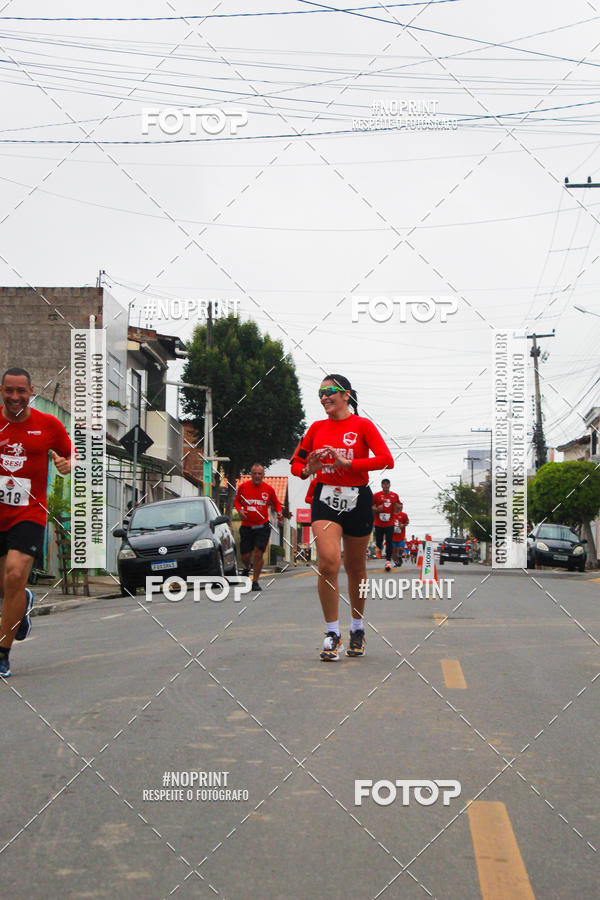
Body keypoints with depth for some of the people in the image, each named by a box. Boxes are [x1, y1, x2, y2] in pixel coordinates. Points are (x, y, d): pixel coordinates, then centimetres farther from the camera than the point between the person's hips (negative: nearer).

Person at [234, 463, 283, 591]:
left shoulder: (269, 489, 0)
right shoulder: (243, 487, -1)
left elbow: (275, 502, 15)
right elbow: (237, 501, 12)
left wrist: (279, 512, -4)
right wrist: (240, 510, -8)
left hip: (263, 526, -1)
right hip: (246, 527, 1)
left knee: (258, 554, -9)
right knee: (245, 556, 4)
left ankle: (255, 581, 2)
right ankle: (246, 568, 41)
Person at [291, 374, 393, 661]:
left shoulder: (362, 425, -2)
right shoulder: (317, 428, 9)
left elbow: (386, 460, -15)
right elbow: (296, 462, 17)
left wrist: (347, 462, -21)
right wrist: (307, 470, -6)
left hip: (357, 500, -1)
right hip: (325, 498, 2)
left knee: (355, 567, 10)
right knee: (328, 562, -17)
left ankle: (357, 629, 30)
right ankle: (332, 634, -10)